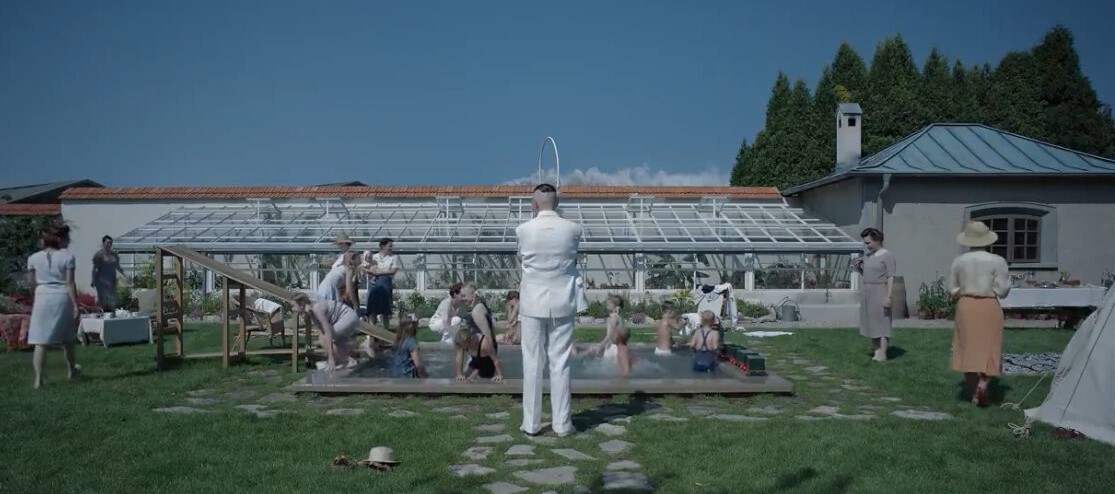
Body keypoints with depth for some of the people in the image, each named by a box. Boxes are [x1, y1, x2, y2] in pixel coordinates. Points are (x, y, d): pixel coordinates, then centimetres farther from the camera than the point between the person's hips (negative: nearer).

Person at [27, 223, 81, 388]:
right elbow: (70, 283, -9)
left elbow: (30, 283, 6)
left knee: (40, 341, 0)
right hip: (63, 298, -1)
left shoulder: (33, 258, 3)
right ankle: (71, 371, 34)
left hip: (43, 298, 1)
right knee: (67, 339, 17)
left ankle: (38, 379, -6)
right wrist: (76, 305, -6)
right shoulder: (67, 257, -7)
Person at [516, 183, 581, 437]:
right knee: (560, 363, 5)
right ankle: (562, 423, 9)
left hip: (533, 303, -1)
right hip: (562, 303, 1)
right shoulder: (572, 229, -5)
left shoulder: (523, 230, -8)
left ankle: (531, 423, 11)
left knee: (533, 363, 6)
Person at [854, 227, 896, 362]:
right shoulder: (868, 256, 12)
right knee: (870, 321, 8)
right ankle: (876, 351, 14)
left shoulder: (887, 255, -8)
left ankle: (882, 354, -5)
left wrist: (888, 296, -18)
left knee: (881, 321, -6)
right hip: (866, 292, 7)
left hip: (879, 291, -7)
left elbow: (891, 278, -11)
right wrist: (859, 268, 1)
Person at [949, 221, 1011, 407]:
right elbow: (1002, 290, -6)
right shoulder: (997, 261, -7)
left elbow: (952, 290, 5)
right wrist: (1007, 277, 10)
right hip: (989, 307, -2)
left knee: (968, 349, 10)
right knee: (989, 349, 6)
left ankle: (975, 392, 14)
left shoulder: (959, 261, 0)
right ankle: (983, 383, -16)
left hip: (965, 307, 2)